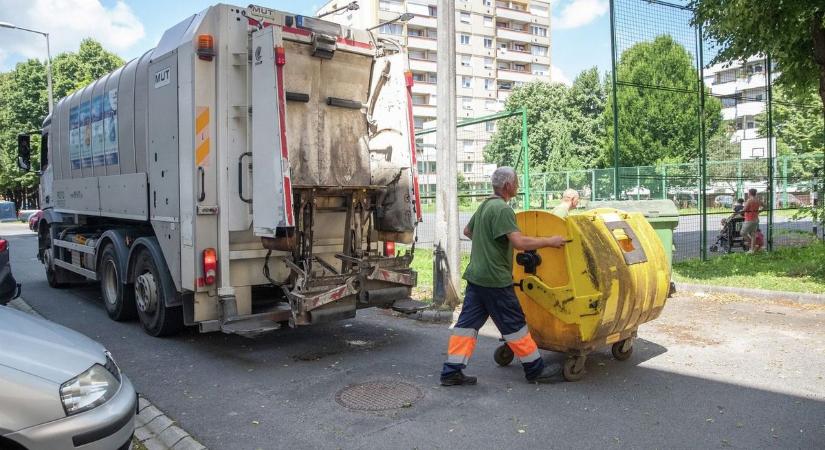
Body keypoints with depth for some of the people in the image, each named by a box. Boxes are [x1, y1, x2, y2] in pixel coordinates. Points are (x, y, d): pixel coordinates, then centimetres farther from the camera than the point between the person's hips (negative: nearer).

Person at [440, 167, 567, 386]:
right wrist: (550, 241, -16)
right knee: (514, 325, 4)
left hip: (476, 276, 9)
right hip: (495, 279, -9)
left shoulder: (484, 205, 14)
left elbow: (467, 231, 28)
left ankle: (452, 371, 9)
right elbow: (520, 242, -26)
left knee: (467, 322, 8)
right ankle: (535, 369, 18)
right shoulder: (503, 209, -17)